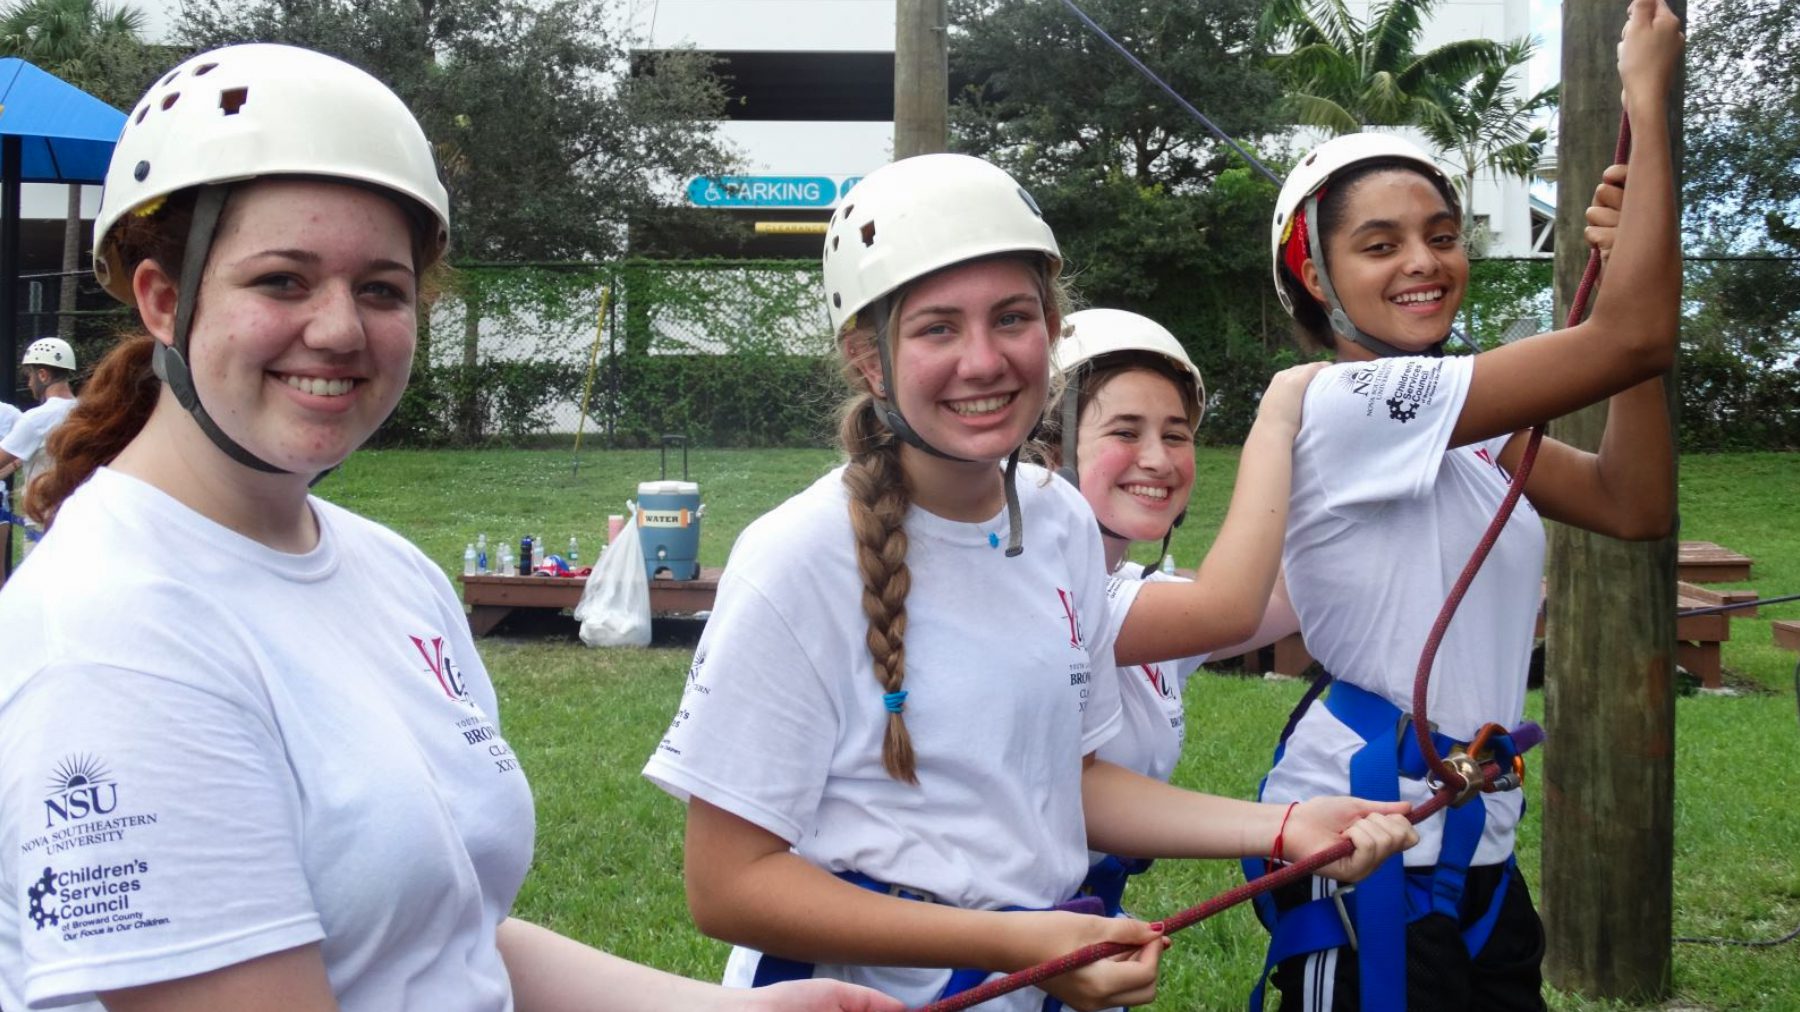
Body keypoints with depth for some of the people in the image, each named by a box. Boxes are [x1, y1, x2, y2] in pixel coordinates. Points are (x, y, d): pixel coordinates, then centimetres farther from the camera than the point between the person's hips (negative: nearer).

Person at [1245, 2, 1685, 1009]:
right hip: (1366, 847, -9)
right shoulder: (1344, 405, -19)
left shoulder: (1463, 425, 9)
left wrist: (1633, 268, -4)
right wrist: (1649, 100, -15)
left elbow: (1634, 503, 1)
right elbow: (1634, 337, -22)